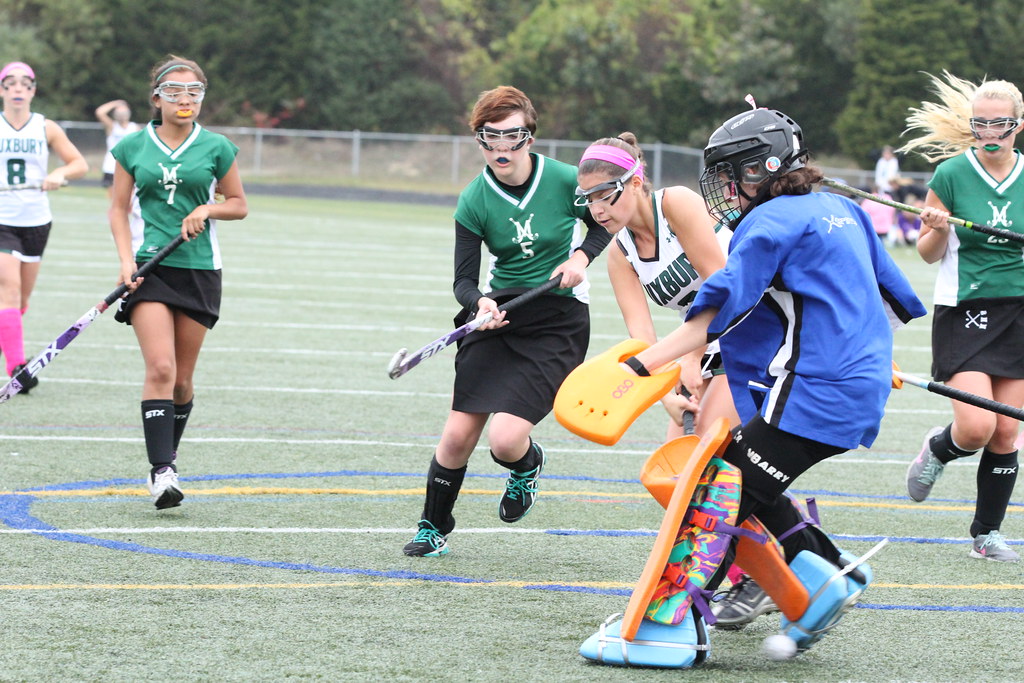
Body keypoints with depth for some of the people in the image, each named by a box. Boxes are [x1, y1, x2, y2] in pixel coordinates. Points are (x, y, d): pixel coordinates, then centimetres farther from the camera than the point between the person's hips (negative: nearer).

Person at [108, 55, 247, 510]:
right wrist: (126, 260, -5)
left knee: (181, 378, 6)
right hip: (150, 268, -1)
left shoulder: (215, 148, 4)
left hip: (199, 271, 1)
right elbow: (118, 208, 8)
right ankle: (162, 472, -20)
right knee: (160, 367, -17)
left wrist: (208, 209, -8)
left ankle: (166, 462, 25)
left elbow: (239, 205, 12)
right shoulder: (133, 146, 4)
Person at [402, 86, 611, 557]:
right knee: (459, 434, -1)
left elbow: (604, 222, 9)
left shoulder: (566, 181, -11)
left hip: (558, 321, -2)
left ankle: (528, 464, 22)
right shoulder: (474, 202, -8)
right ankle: (433, 527, 22)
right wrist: (480, 302, -28)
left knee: (505, 439, -16)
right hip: (499, 314, 2)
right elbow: (464, 280, -6)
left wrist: (580, 256, -10)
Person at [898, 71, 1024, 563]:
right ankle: (938, 448, 21)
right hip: (963, 313, -3)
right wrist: (938, 229, -18)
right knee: (975, 427, -15)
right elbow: (929, 254, 3)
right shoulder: (951, 174, -4)